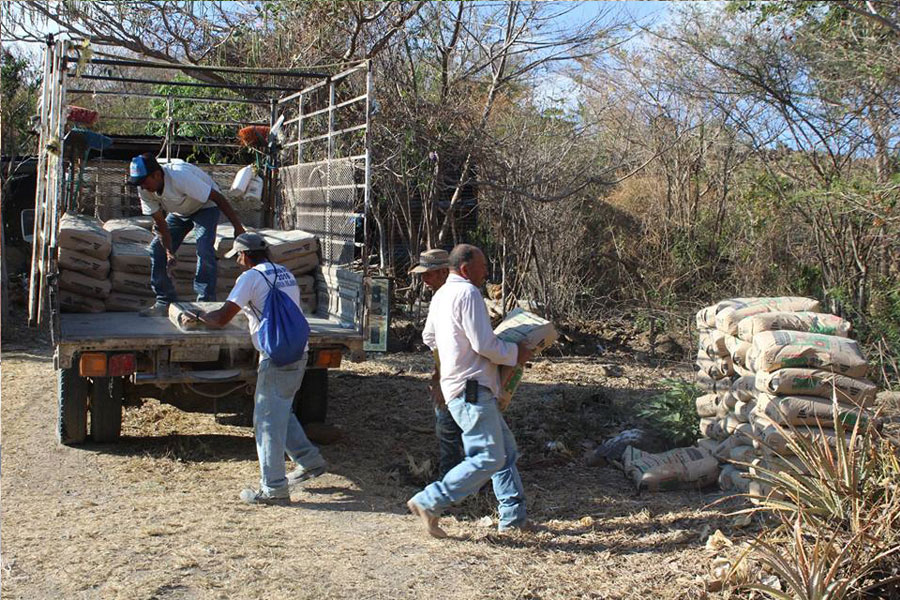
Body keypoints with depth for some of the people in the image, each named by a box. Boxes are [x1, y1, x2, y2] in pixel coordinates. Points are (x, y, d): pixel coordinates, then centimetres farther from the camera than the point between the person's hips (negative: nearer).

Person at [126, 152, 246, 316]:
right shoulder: (144, 189, -19)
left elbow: (218, 198, -33)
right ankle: (165, 301, 4)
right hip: (179, 212, 6)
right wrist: (169, 252, -20)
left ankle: (205, 302, -21)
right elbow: (160, 223, -13)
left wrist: (238, 227, -32)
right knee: (157, 248, -5)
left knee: (204, 249, -27)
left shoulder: (180, 176, -38)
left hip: (205, 207, -6)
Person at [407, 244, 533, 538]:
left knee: (506, 450, 15)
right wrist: (515, 353, -4)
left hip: (462, 388, 11)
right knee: (489, 458, -9)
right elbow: (485, 345, -19)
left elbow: (429, 337, 29)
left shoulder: (441, 295, 17)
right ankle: (429, 502, -7)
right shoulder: (468, 293, -15)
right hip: (472, 389, -11)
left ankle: (513, 515, 19)